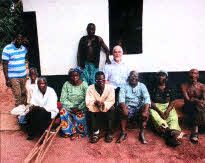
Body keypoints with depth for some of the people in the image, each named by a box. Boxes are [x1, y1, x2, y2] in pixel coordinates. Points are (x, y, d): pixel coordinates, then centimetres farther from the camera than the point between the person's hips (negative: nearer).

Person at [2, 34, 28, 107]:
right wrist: (7, 79, -14)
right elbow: (5, 65, -9)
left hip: (23, 76, 5)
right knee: (17, 96, -5)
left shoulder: (23, 48, 6)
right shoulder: (7, 49, -8)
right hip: (13, 77, -5)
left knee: (24, 94, 10)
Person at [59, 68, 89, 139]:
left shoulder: (84, 84, -4)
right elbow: (63, 99, -4)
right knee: (63, 111, -29)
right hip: (69, 105, 2)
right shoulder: (66, 85, -1)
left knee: (80, 114, -32)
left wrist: (79, 107, -20)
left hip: (81, 106, -1)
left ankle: (81, 131, -5)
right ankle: (72, 131, -16)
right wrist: (72, 107, -16)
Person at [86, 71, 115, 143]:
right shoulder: (90, 88, -10)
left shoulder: (110, 87, -10)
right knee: (91, 110, -29)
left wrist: (103, 104, -36)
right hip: (95, 110, 1)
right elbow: (88, 102, -16)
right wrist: (95, 103, -37)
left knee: (110, 109, -30)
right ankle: (95, 132, -14)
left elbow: (111, 101, -16)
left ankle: (109, 132, -17)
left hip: (107, 109, 0)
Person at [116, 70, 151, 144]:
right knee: (123, 111, -31)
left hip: (139, 108, 1)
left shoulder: (142, 86, 5)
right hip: (128, 107, -1)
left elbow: (147, 98, -10)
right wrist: (124, 107, -34)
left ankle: (142, 133, -16)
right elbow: (121, 98, -12)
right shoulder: (124, 86, 4)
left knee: (146, 111, -29)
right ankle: (123, 133, -15)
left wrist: (145, 110, -28)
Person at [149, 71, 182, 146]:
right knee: (156, 117, -33)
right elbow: (151, 102, -2)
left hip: (167, 107, 2)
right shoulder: (154, 89, 8)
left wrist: (168, 111, -14)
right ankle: (169, 133, -47)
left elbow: (172, 102, 6)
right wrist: (159, 111, -16)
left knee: (173, 117, -28)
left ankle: (173, 135, -47)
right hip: (156, 107, -2)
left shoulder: (169, 90, 15)